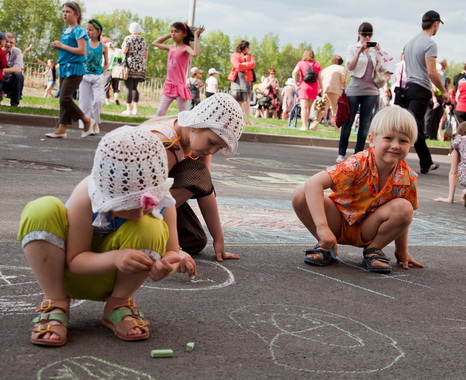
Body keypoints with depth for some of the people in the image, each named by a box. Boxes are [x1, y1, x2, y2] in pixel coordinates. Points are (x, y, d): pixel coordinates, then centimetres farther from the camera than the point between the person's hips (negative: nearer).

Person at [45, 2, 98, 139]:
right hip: (63, 67, 9)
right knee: (63, 99, 6)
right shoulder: (65, 31, 15)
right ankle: (61, 129, 8)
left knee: (65, 99, -13)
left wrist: (62, 45, -15)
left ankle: (88, 121, 0)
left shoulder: (78, 30, -10)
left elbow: (82, 51, -19)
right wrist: (57, 46, 6)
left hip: (74, 68, -9)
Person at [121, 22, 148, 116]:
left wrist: (123, 48, 10)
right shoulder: (143, 40, 12)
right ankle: (136, 109, 10)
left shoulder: (128, 38, -4)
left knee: (129, 88, -4)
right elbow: (146, 54, 13)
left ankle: (129, 109, -6)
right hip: (140, 66, 5)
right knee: (134, 87, 14)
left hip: (130, 65, -5)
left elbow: (124, 51, -12)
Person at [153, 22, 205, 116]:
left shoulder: (185, 48, -9)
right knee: (160, 113, 4)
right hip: (169, 86, 7)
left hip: (180, 87, -7)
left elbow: (195, 53, -32)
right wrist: (169, 35, 18)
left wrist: (196, 35, -24)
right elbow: (155, 43, 27)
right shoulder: (171, 48, 12)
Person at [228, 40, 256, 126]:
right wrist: (248, 65, 1)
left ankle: (247, 120, -6)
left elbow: (253, 64, 2)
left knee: (246, 101, -4)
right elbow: (237, 65, -8)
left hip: (247, 79, 2)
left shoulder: (249, 56, 22)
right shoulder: (234, 55, 10)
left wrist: (243, 65, -6)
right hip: (237, 78, -2)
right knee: (237, 100, -4)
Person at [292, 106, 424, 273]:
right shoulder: (358, 164, -28)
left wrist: (402, 250, 3)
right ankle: (325, 246, -3)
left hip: (367, 230, 2)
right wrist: (322, 227, -45)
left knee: (403, 208, -28)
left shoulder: (407, 178, -16)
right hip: (338, 222, -2)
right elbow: (314, 183, -39)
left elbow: (401, 217, 2)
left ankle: (373, 250, -2)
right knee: (301, 195, -28)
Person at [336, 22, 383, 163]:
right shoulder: (353, 48, 3)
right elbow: (350, 67, -9)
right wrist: (360, 51, -17)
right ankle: (341, 153, 8)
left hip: (371, 91, 3)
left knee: (365, 124, 3)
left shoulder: (375, 50, 12)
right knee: (348, 122, 1)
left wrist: (379, 52, -5)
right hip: (354, 89, -3)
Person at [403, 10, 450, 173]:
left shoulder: (410, 42, 14)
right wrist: (444, 91, -8)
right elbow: (431, 72, -18)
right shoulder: (430, 43, -12)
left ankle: (426, 164, 24)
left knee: (418, 129, 15)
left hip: (409, 86, 9)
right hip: (421, 89, -9)